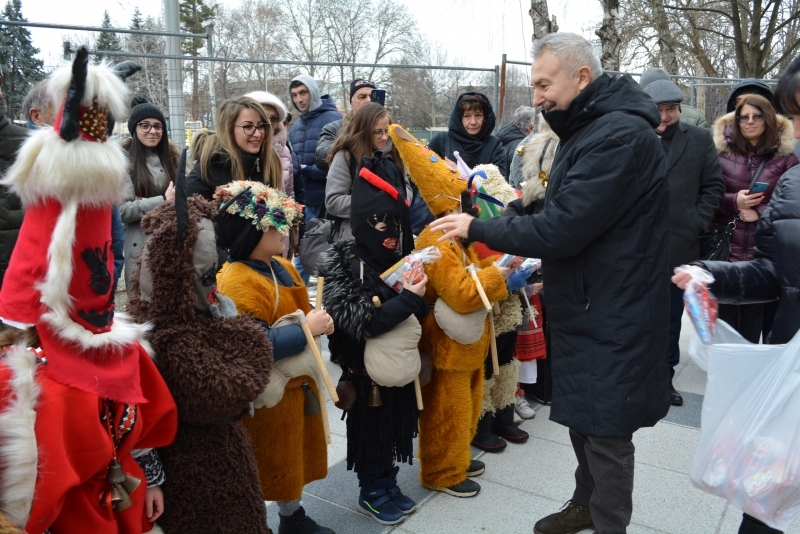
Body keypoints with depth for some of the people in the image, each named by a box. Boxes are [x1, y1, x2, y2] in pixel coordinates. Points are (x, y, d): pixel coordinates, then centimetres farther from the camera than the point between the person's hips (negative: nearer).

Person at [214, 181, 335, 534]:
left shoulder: (282, 266, 5)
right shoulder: (237, 283, -25)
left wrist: (321, 321, -4)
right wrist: (307, 329, -27)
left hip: (297, 382, 9)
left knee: (294, 454, 23)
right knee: (265, 463, 9)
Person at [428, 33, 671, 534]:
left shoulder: (621, 135, -22)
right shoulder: (587, 129, 11)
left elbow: (562, 228, -26)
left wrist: (477, 227, -16)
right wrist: (534, 258, 7)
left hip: (611, 319, -10)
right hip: (584, 309, 10)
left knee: (606, 432, 4)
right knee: (581, 416, 21)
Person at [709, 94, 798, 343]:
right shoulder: (720, 149, 1)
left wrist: (760, 212, -12)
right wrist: (733, 202, -12)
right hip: (724, 248, 0)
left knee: (754, 320, 7)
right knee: (724, 318, 7)